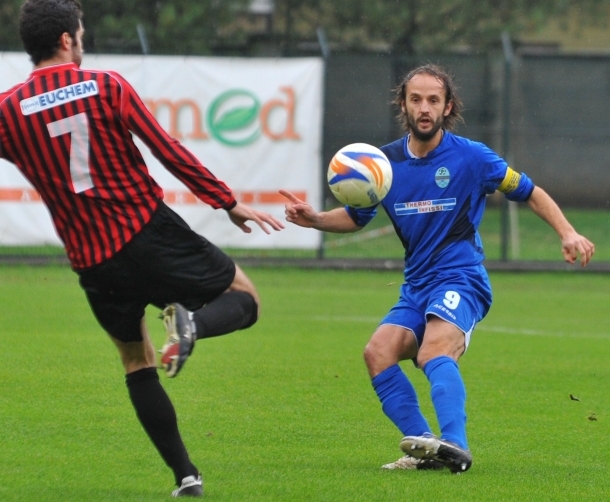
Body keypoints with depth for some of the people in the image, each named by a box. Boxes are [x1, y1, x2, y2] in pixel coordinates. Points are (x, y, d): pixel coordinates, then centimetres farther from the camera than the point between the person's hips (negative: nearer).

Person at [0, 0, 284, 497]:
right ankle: (191, 322, -21)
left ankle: (185, 474, 12)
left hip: (93, 263, 3)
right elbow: (169, 152, -5)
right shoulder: (108, 87, -5)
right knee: (244, 299, 13)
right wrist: (229, 202, 1)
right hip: (150, 233, -3)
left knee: (137, 362, 20)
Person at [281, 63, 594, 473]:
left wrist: (568, 233, -8)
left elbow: (530, 193, 6)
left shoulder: (470, 157, -3)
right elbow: (355, 218, 21)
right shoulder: (385, 162, 8)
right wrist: (313, 219, 2)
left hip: (461, 279, -5)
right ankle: (426, 448, -23)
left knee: (434, 349, -33)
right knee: (379, 351, -21)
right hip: (416, 286, 5)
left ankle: (455, 445, -49)